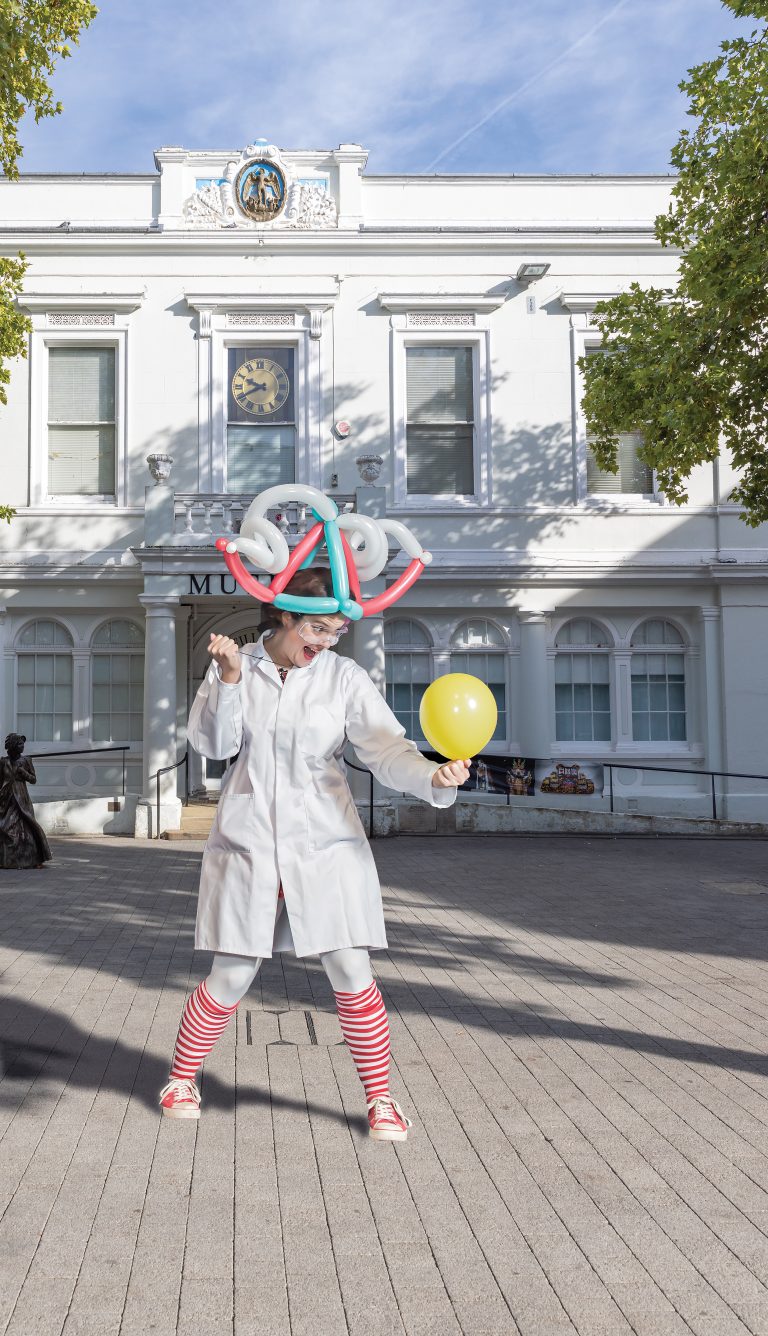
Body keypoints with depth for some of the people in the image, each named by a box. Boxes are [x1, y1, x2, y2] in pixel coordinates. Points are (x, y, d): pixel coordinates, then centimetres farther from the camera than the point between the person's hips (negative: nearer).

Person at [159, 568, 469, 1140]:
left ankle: (380, 1099, 16)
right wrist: (230, 679, -20)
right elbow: (212, 743, -7)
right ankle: (181, 1080, 30)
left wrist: (434, 776, -31)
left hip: (327, 847, 0)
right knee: (230, 981, 6)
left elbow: (387, 749, -12)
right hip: (248, 846, 0)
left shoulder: (345, 677, -3)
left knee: (353, 976, -2)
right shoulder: (236, 667, 2)